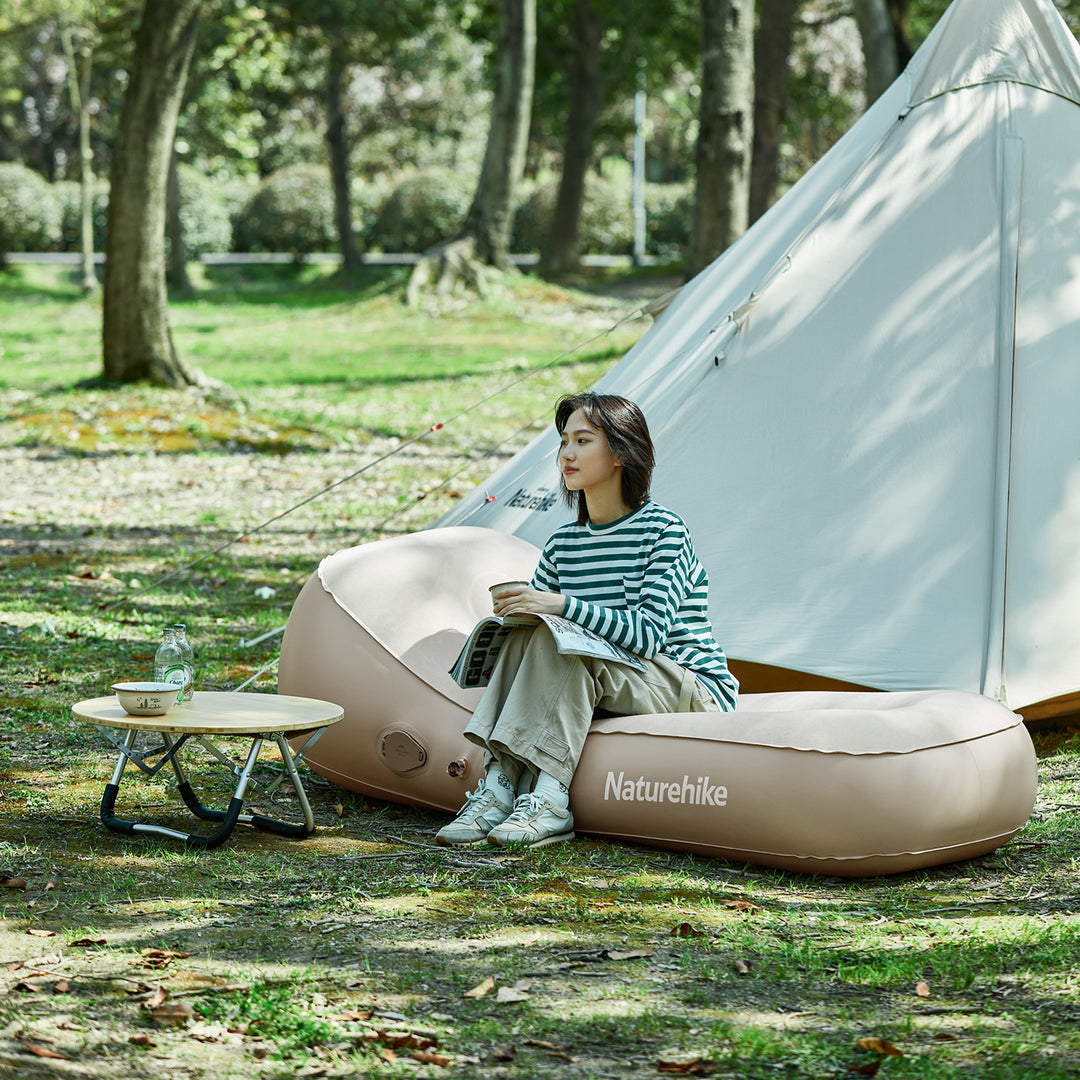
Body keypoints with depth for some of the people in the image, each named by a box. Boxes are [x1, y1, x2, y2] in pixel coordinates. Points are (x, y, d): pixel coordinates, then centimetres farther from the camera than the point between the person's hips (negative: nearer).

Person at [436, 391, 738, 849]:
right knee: (529, 636, -22)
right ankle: (499, 786, -32)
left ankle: (549, 800, -36)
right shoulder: (563, 544, 8)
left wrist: (562, 604, -31)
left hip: (697, 695, -6)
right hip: (599, 686, 6)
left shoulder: (663, 531, -12)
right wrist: (515, 614, -15)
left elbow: (647, 635, -22)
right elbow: (540, 613, 9)